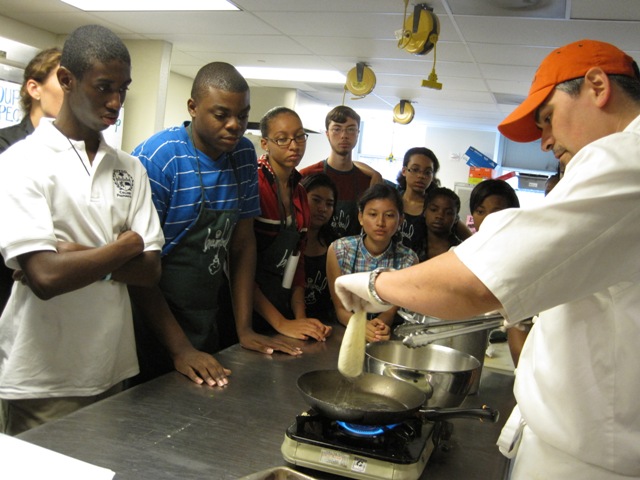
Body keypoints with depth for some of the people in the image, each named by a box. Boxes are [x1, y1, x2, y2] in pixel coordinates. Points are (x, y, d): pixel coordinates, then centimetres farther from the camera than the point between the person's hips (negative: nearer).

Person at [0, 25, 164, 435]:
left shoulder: (130, 168, 6)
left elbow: (151, 269, -1)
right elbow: (45, 276, -21)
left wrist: (77, 256, -16)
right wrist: (124, 247, -9)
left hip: (114, 370, 5)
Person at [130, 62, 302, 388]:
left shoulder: (244, 156, 0)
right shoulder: (158, 157, -17)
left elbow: (243, 243, 4)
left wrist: (244, 329, -1)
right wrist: (179, 348, -21)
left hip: (208, 321, 6)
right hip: (155, 324, -5)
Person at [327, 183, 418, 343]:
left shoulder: (408, 259, -7)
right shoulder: (338, 251, -10)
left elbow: (390, 311, -7)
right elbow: (340, 308, -8)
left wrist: (380, 326, -30)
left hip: (384, 339, 0)